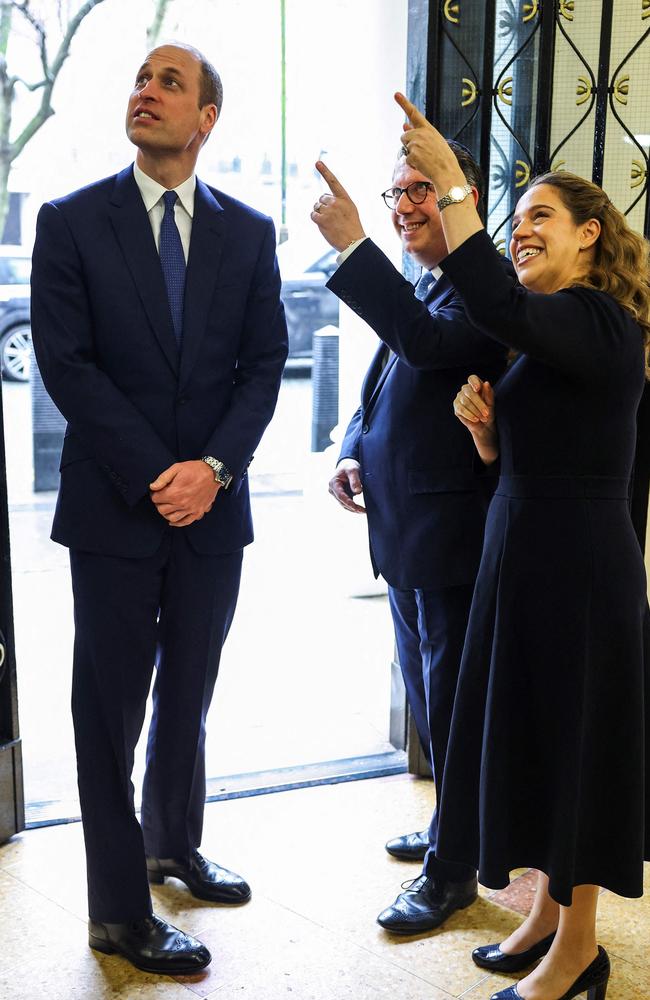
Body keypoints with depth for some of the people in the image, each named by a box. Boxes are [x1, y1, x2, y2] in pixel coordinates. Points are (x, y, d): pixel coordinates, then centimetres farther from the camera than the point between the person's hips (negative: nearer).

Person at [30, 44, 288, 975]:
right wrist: (158, 477, -14)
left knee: (189, 697, 17)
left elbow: (263, 363, 3)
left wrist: (215, 466, -12)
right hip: (116, 507, -3)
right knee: (112, 708, 4)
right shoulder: (72, 221, -2)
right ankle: (119, 912, 16)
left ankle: (173, 845, 38)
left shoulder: (249, 233, 6)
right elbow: (65, 363, -8)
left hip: (213, 507, 3)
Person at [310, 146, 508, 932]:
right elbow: (380, 390, 19)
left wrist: (352, 248, -37)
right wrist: (353, 454, 1)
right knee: (427, 698, 23)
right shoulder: (417, 289, 13)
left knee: (451, 707, 3)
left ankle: (451, 872, 19)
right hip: (405, 532, 10)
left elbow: (430, 342, -36)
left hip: (451, 535, -10)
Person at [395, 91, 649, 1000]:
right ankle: (547, 912, 32)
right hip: (525, 555, 9)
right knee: (532, 734, 16)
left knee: (571, 739, 2)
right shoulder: (545, 338, 14)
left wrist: (451, 185, -32)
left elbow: (499, 309, -36)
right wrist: (483, 424, -4)